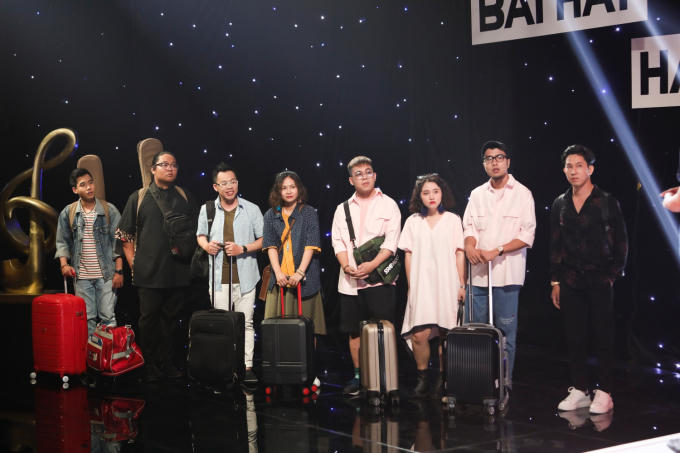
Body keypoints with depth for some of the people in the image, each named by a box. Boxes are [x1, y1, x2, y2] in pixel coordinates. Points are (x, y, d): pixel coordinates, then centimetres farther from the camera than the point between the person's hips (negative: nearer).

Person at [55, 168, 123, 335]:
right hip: (82, 276, 2)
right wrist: (64, 264, -4)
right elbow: (63, 242, 12)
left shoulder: (109, 210, 0)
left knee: (108, 317, -2)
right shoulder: (67, 213, 5)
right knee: (86, 318, 5)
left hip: (106, 275, -2)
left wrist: (119, 271, -4)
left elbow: (117, 242, 1)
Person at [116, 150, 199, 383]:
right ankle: (149, 366, 10)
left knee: (171, 318, 7)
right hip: (148, 274, -2)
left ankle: (166, 363, 16)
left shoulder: (185, 198, 11)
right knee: (149, 318, 1)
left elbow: (197, 231, 17)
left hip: (178, 273, 2)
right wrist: (134, 264, -1)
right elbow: (124, 234, 6)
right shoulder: (138, 198, 5)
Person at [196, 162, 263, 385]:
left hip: (245, 276, -1)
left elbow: (263, 240, 4)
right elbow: (201, 235, 22)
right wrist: (206, 245, -1)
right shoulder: (207, 210, 8)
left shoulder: (252, 209, 2)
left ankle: (247, 367, 3)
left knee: (246, 323, -1)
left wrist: (242, 249, -12)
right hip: (219, 276, 1)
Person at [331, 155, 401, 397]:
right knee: (354, 330, 7)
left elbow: (391, 242, -5)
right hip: (349, 281, 4)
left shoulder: (388, 205, 4)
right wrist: (346, 266, -11)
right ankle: (358, 376, 16)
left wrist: (371, 265, -17)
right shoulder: (343, 209, 14)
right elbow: (338, 241, 7)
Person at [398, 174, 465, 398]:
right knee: (419, 335, -11)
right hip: (421, 284, 0)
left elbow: (459, 254, 7)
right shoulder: (413, 221, 10)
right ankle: (422, 377, 6)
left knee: (445, 334, -2)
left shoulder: (452, 220, 7)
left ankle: (442, 378, 13)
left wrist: (462, 285, 3)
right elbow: (408, 255, 10)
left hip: (447, 284, 0)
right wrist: (411, 285, 4)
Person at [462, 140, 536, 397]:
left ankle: (505, 381, 6)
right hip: (479, 272, 4)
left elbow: (527, 235, -5)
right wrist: (470, 246, -15)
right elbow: (470, 226, 8)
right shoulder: (477, 194, 14)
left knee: (506, 329, -2)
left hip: (507, 272, -4)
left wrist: (497, 251, -16)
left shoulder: (522, 194, 0)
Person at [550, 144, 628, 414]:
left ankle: (604, 393, 6)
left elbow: (621, 243, 1)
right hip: (570, 281, 3)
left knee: (603, 337, 0)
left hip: (599, 280, -3)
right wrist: (555, 281, 7)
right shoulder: (560, 205, 9)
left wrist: (613, 275, -5)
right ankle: (579, 390, 13)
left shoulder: (607, 202, -1)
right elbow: (555, 246, 12)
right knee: (574, 338, 5)